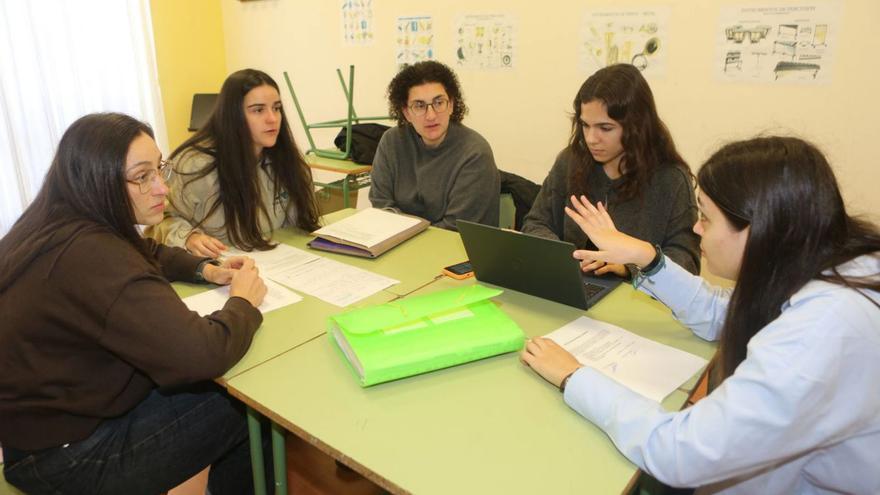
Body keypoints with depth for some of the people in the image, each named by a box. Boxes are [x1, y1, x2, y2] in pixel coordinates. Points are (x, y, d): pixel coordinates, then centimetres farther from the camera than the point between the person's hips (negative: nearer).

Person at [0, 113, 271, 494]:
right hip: (67, 454, -9)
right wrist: (243, 301, -17)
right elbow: (204, 353, -37)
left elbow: (147, 254, 18)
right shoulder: (91, 256, -33)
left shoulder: (67, 225, -2)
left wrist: (207, 270, 0)